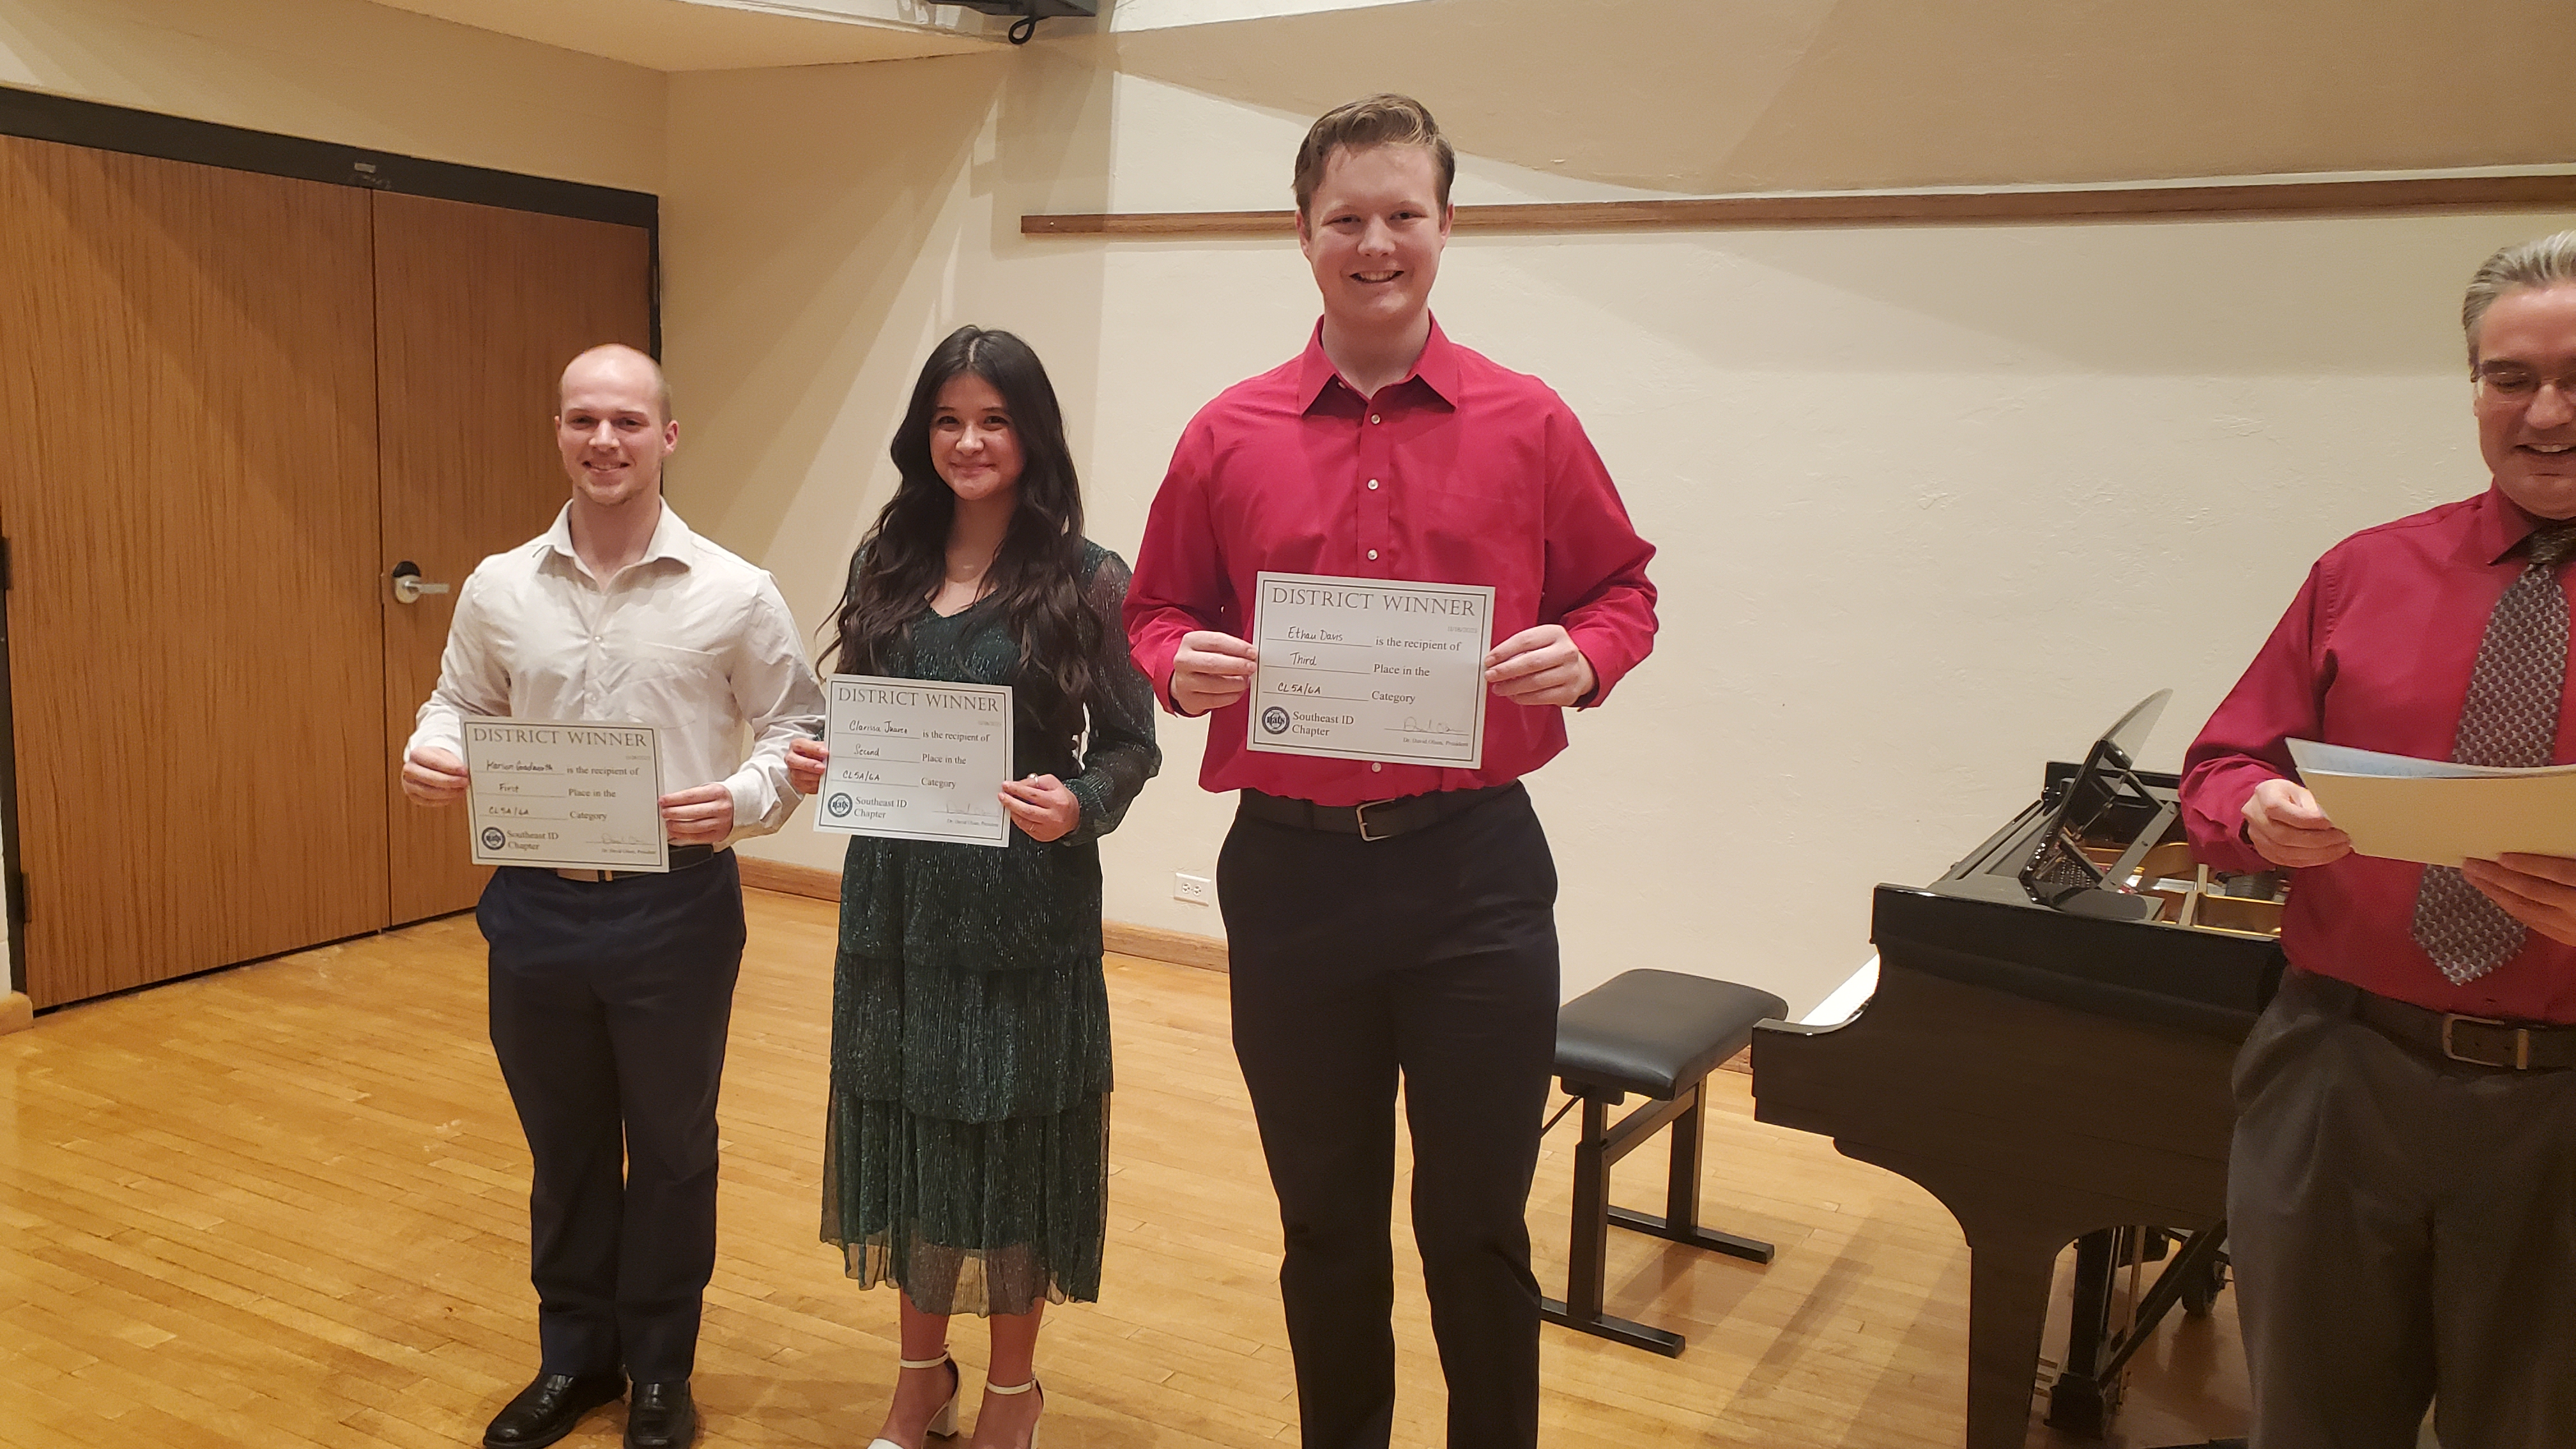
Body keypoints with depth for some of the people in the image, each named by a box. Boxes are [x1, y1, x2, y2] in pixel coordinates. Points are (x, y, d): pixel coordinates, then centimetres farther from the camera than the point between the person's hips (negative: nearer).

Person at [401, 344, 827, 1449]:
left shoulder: (735, 595, -8)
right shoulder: (498, 588, 1)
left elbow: (799, 729, -3)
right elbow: (460, 705, 13)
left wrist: (744, 799, -22)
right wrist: (430, 754, -9)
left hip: (677, 906, -3)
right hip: (536, 904, 3)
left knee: (671, 1147, 13)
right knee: (563, 1145, 18)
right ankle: (574, 1355, 38)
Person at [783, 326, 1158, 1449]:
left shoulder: (1087, 578, -7)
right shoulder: (885, 563, 6)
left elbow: (1132, 746, -5)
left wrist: (1077, 806, -24)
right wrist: (818, 762, -8)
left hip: (1028, 907, -4)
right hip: (895, 898, 4)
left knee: (1014, 1131, 8)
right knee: (905, 1123, 13)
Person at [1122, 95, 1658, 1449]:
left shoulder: (1528, 423, 2)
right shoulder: (1229, 436, 4)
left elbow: (1622, 588, 10)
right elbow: (1156, 612, 12)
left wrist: (1583, 657, -12)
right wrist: (1182, 665, -10)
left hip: (1474, 865, -1)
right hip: (1290, 866, 2)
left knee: (1477, 1222, 8)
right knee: (1326, 1220, 17)